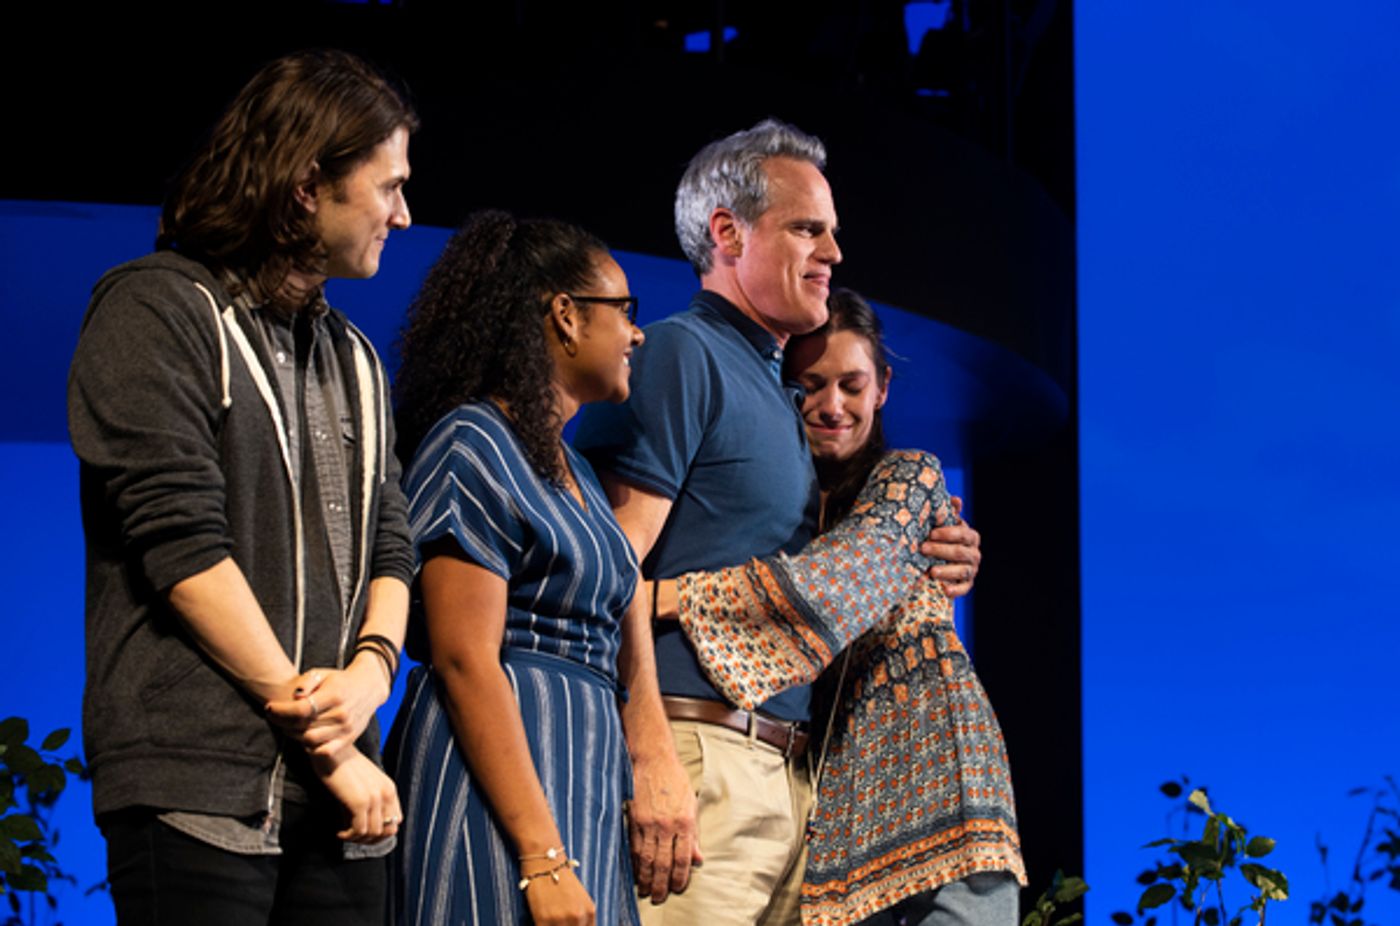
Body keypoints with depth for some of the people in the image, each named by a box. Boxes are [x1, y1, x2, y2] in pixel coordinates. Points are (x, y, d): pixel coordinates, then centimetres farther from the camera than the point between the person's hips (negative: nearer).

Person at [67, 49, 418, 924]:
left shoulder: (352, 357, 22)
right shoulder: (158, 312, -2)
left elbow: (388, 547, 17)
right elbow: (183, 545, -10)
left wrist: (371, 670, -7)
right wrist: (327, 746, -11)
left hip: (337, 796, 7)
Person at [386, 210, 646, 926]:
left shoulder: (571, 468, 21)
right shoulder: (473, 445, -7)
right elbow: (464, 660, -16)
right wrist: (543, 859, -22)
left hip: (579, 774, 9)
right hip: (500, 776, -9)